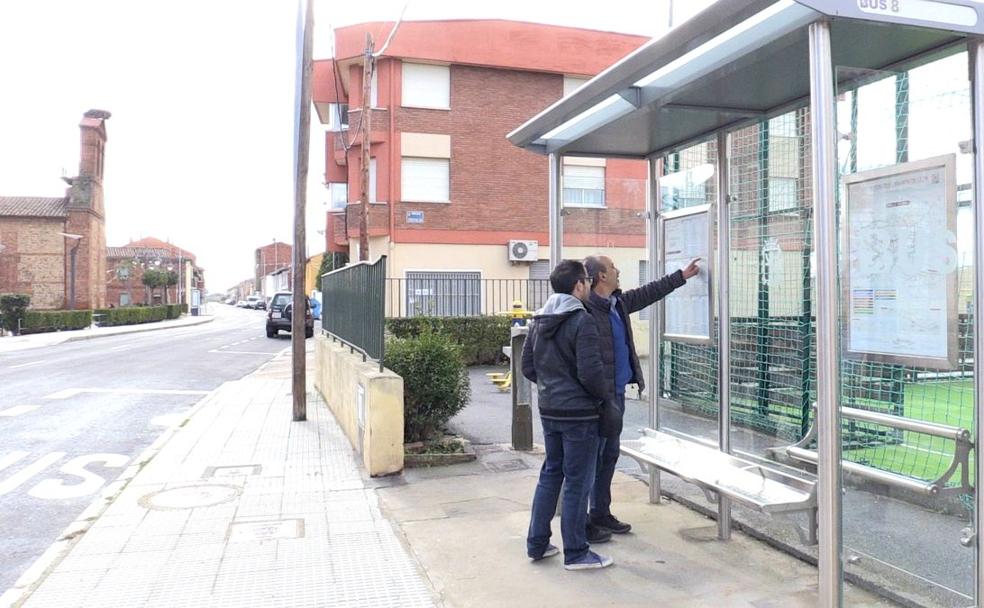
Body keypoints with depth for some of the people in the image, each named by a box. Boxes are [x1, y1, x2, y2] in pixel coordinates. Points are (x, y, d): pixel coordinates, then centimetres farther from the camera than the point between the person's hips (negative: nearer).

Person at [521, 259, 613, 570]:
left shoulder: (539, 321, 8)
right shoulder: (582, 321, -16)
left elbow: (527, 366, 11)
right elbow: (590, 371, -20)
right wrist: (603, 394, -3)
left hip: (548, 411, 8)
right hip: (579, 413, -7)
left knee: (550, 474, 18)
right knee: (577, 482, 3)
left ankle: (537, 544, 25)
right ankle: (576, 553, 14)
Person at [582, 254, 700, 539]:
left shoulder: (618, 302, 11)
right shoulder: (586, 309, -19)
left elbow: (648, 293, 28)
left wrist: (682, 275, 34)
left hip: (616, 393, 10)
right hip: (598, 397, -10)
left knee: (609, 456, 17)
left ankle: (601, 514, 30)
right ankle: (582, 523, 9)